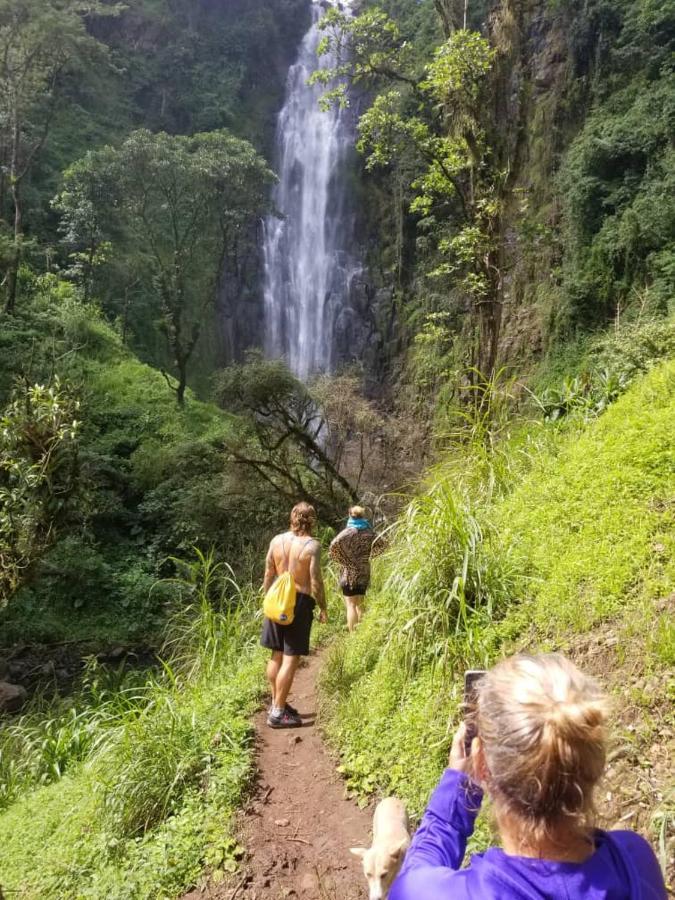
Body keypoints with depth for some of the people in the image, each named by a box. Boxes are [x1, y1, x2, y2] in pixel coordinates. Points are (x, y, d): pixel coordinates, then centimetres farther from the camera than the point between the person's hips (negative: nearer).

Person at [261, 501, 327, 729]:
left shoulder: (276, 540, 2)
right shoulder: (312, 545, -13)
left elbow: (268, 575, 7)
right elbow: (315, 581, -13)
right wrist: (323, 608, -2)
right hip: (301, 602, -6)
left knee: (276, 655, 17)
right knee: (291, 659, 0)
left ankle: (276, 703, 30)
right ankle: (278, 713, 4)